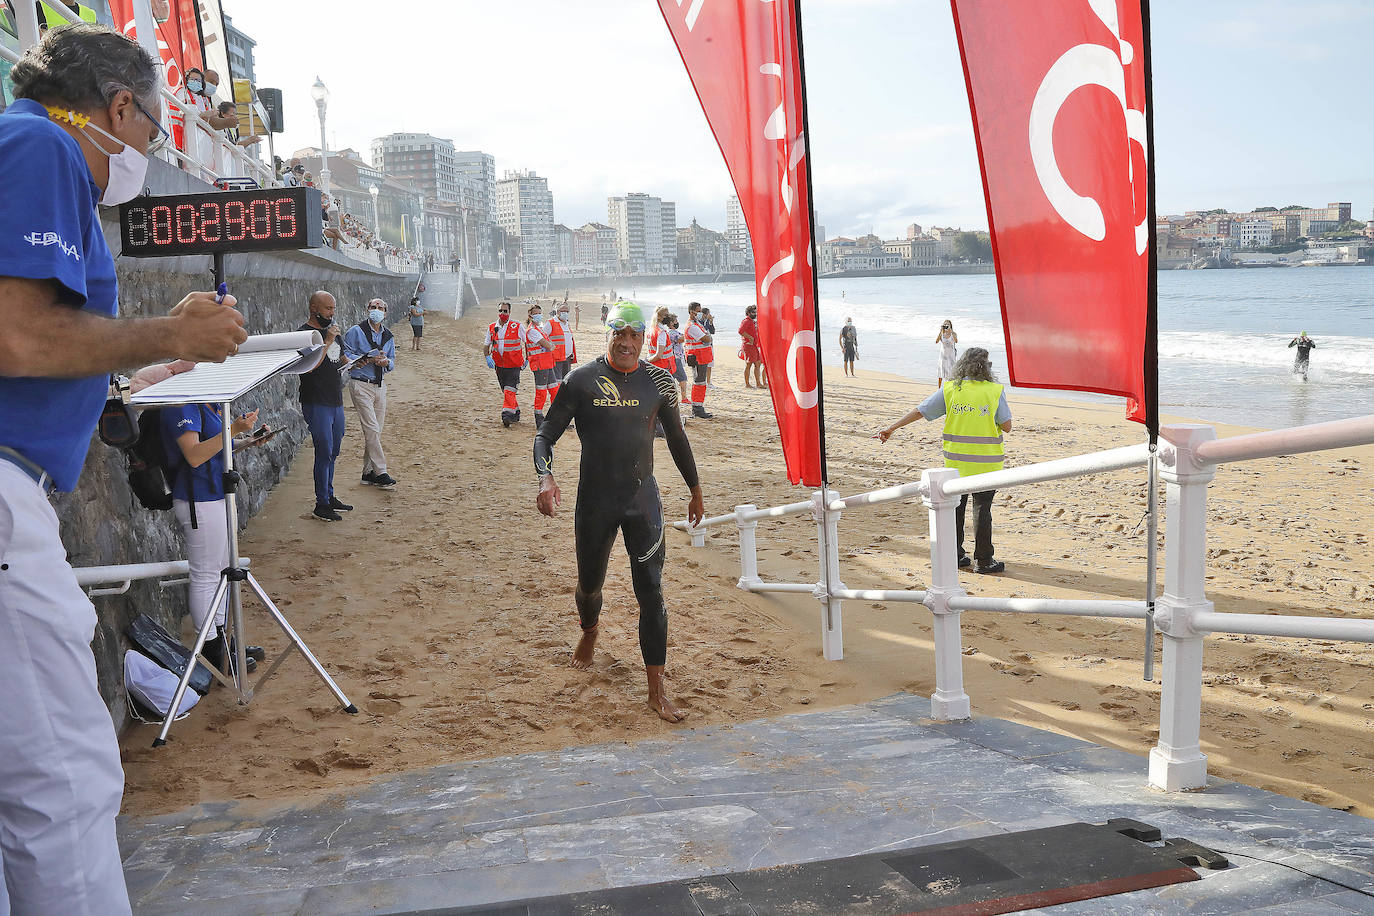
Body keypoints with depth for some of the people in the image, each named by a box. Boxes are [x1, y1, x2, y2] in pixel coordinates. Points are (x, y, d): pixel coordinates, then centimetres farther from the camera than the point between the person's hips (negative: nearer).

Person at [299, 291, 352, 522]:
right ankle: (321, 505, 3)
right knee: (324, 453, -6)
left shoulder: (332, 330, 14)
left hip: (336, 401, 8)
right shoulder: (304, 334, -12)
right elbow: (310, 366, -24)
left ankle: (329, 496, 27)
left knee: (333, 452, 15)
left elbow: (341, 359, 24)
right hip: (317, 404, -8)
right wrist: (327, 342, -24)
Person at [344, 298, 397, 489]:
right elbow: (344, 354, -9)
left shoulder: (388, 335, 11)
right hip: (361, 385, -6)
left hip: (380, 386, 6)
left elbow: (392, 361, 18)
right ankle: (380, 473, -10)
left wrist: (386, 362, -6)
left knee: (375, 430, 9)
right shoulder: (356, 331, -7)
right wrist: (369, 359, -18)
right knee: (371, 428, -12)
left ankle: (368, 472, 18)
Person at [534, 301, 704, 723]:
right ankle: (589, 633, 51)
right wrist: (546, 478, -21)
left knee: (651, 592, -5)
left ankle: (657, 689, 2)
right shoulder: (582, 380, -5)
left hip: (643, 499, 0)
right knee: (589, 584, 16)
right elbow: (546, 434, -2)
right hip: (594, 500, 0)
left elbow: (677, 438, 13)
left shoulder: (659, 382, 0)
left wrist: (695, 491, 19)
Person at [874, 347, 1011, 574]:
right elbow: (1007, 426, -5)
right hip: (986, 463, -2)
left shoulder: (949, 389, -1)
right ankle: (984, 560, 6)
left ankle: (954, 555, 19)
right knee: (982, 508, 3)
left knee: (955, 506, 12)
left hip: (956, 461, 2)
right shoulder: (995, 391, -6)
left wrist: (892, 428, 8)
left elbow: (920, 411, 1)